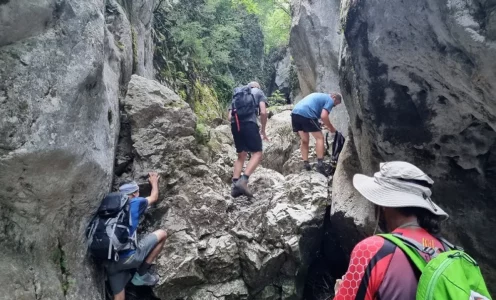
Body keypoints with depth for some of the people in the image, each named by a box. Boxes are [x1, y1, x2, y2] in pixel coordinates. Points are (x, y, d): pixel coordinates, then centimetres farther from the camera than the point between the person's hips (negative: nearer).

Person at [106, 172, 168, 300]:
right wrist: (154, 181, 48)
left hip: (111, 264, 6)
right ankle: (141, 274, 9)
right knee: (162, 234, 9)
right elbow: (154, 197, 25)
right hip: (129, 257, -6)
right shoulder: (135, 203, 5)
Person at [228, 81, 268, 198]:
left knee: (241, 156, 15)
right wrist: (263, 130, 13)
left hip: (234, 124, 5)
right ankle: (243, 180, -19)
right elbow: (263, 112, 4)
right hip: (249, 123, -5)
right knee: (257, 154, 0)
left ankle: (235, 185, 3)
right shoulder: (259, 92, 21)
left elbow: (230, 117, 21)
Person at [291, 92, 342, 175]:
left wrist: (327, 126, 33)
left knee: (304, 140, 17)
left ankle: (306, 164, 12)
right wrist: (331, 128, 8)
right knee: (320, 138, 5)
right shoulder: (330, 100, 8)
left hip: (295, 113, 8)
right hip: (306, 114, -8)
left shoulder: (319, 96, 34)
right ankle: (320, 163, -3)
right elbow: (323, 116, -6)